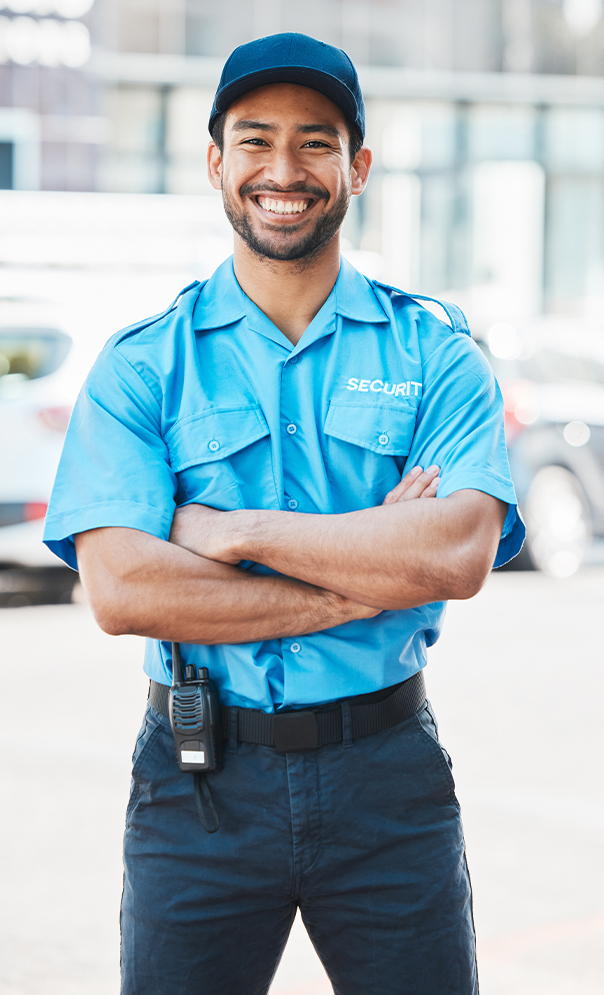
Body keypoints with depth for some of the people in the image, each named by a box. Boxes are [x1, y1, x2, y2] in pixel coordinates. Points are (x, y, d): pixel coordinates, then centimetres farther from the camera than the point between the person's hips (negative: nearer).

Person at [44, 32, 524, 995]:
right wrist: (370, 575, -14)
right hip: (200, 783, 0)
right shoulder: (141, 367, 0)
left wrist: (236, 531, -15)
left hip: (388, 773, 0)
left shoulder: (435, 355, 2)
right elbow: (121, 591, -13)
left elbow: (459, 555, -14)